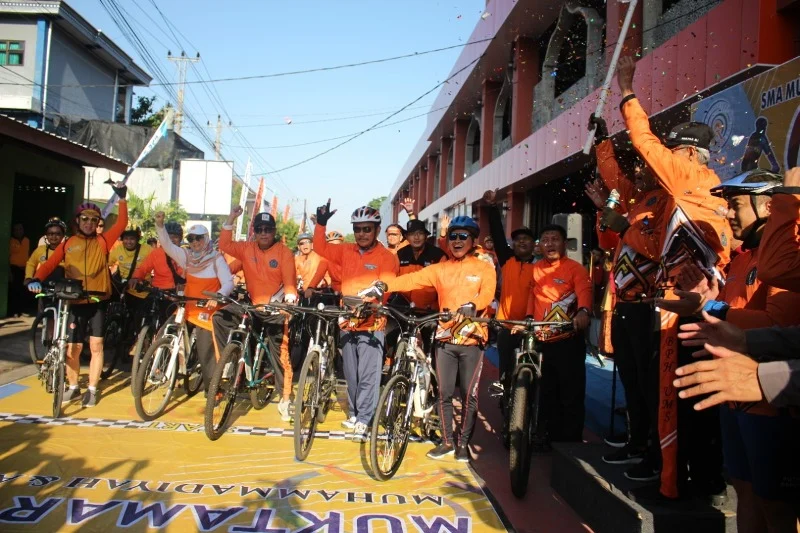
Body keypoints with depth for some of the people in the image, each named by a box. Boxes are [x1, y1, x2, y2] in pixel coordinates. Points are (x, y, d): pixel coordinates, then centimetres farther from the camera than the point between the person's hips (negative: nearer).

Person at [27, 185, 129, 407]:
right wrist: (36, 279, -23)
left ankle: (92, 389, 15)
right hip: (75, 303, 1)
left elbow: (122, 224, -6)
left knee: (96, 345, 3)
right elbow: (49, 264, -5)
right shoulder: (68, 244, 4)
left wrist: (122, 199, -12)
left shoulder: (102, 242, 2)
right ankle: (73, 388, 25)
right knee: (73, 348, 7)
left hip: (98, 302, -1)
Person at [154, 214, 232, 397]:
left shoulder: (216, 258, -7)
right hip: (189, 308, 5)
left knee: (206, 351, -5)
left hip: (209, 310, -5)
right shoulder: (186, 256, 5)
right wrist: (160, 224, -19)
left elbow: (228, 283, -15)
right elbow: (167, 244, -4)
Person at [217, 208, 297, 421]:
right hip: (252, 305, 4)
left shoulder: (284, 251, -6)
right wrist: (231, 219, -12)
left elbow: (289, 279, -12)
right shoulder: (247, 248, 4)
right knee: (220, 318, -13)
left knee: (281, 354, -3)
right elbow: (225, 245, -4)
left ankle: (285, 399, 7)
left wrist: (290, 295, -33)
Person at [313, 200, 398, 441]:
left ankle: (362, 422, 2)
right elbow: (320, 248, 14)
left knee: (368, 376, -6)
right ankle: (354, 413, 29)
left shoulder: (387, 257, -6)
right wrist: (321, 224, 1)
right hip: (348, 323, 5)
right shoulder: (346, 251, 10)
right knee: (351, 374, 15)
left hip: (372, 323, -5)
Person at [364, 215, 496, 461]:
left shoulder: (485, 268, 2)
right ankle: (447, 441, 22)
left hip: (472, 339, -2)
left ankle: (463, 443, 19)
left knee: (469, 394, 4)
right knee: (444, 393, 8)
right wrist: (384, 286, -18)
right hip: (445, 339, 3)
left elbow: (487, 294, -14)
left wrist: (470, 306, -35)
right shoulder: (440, 268, 9)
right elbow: (413, 279, -3)